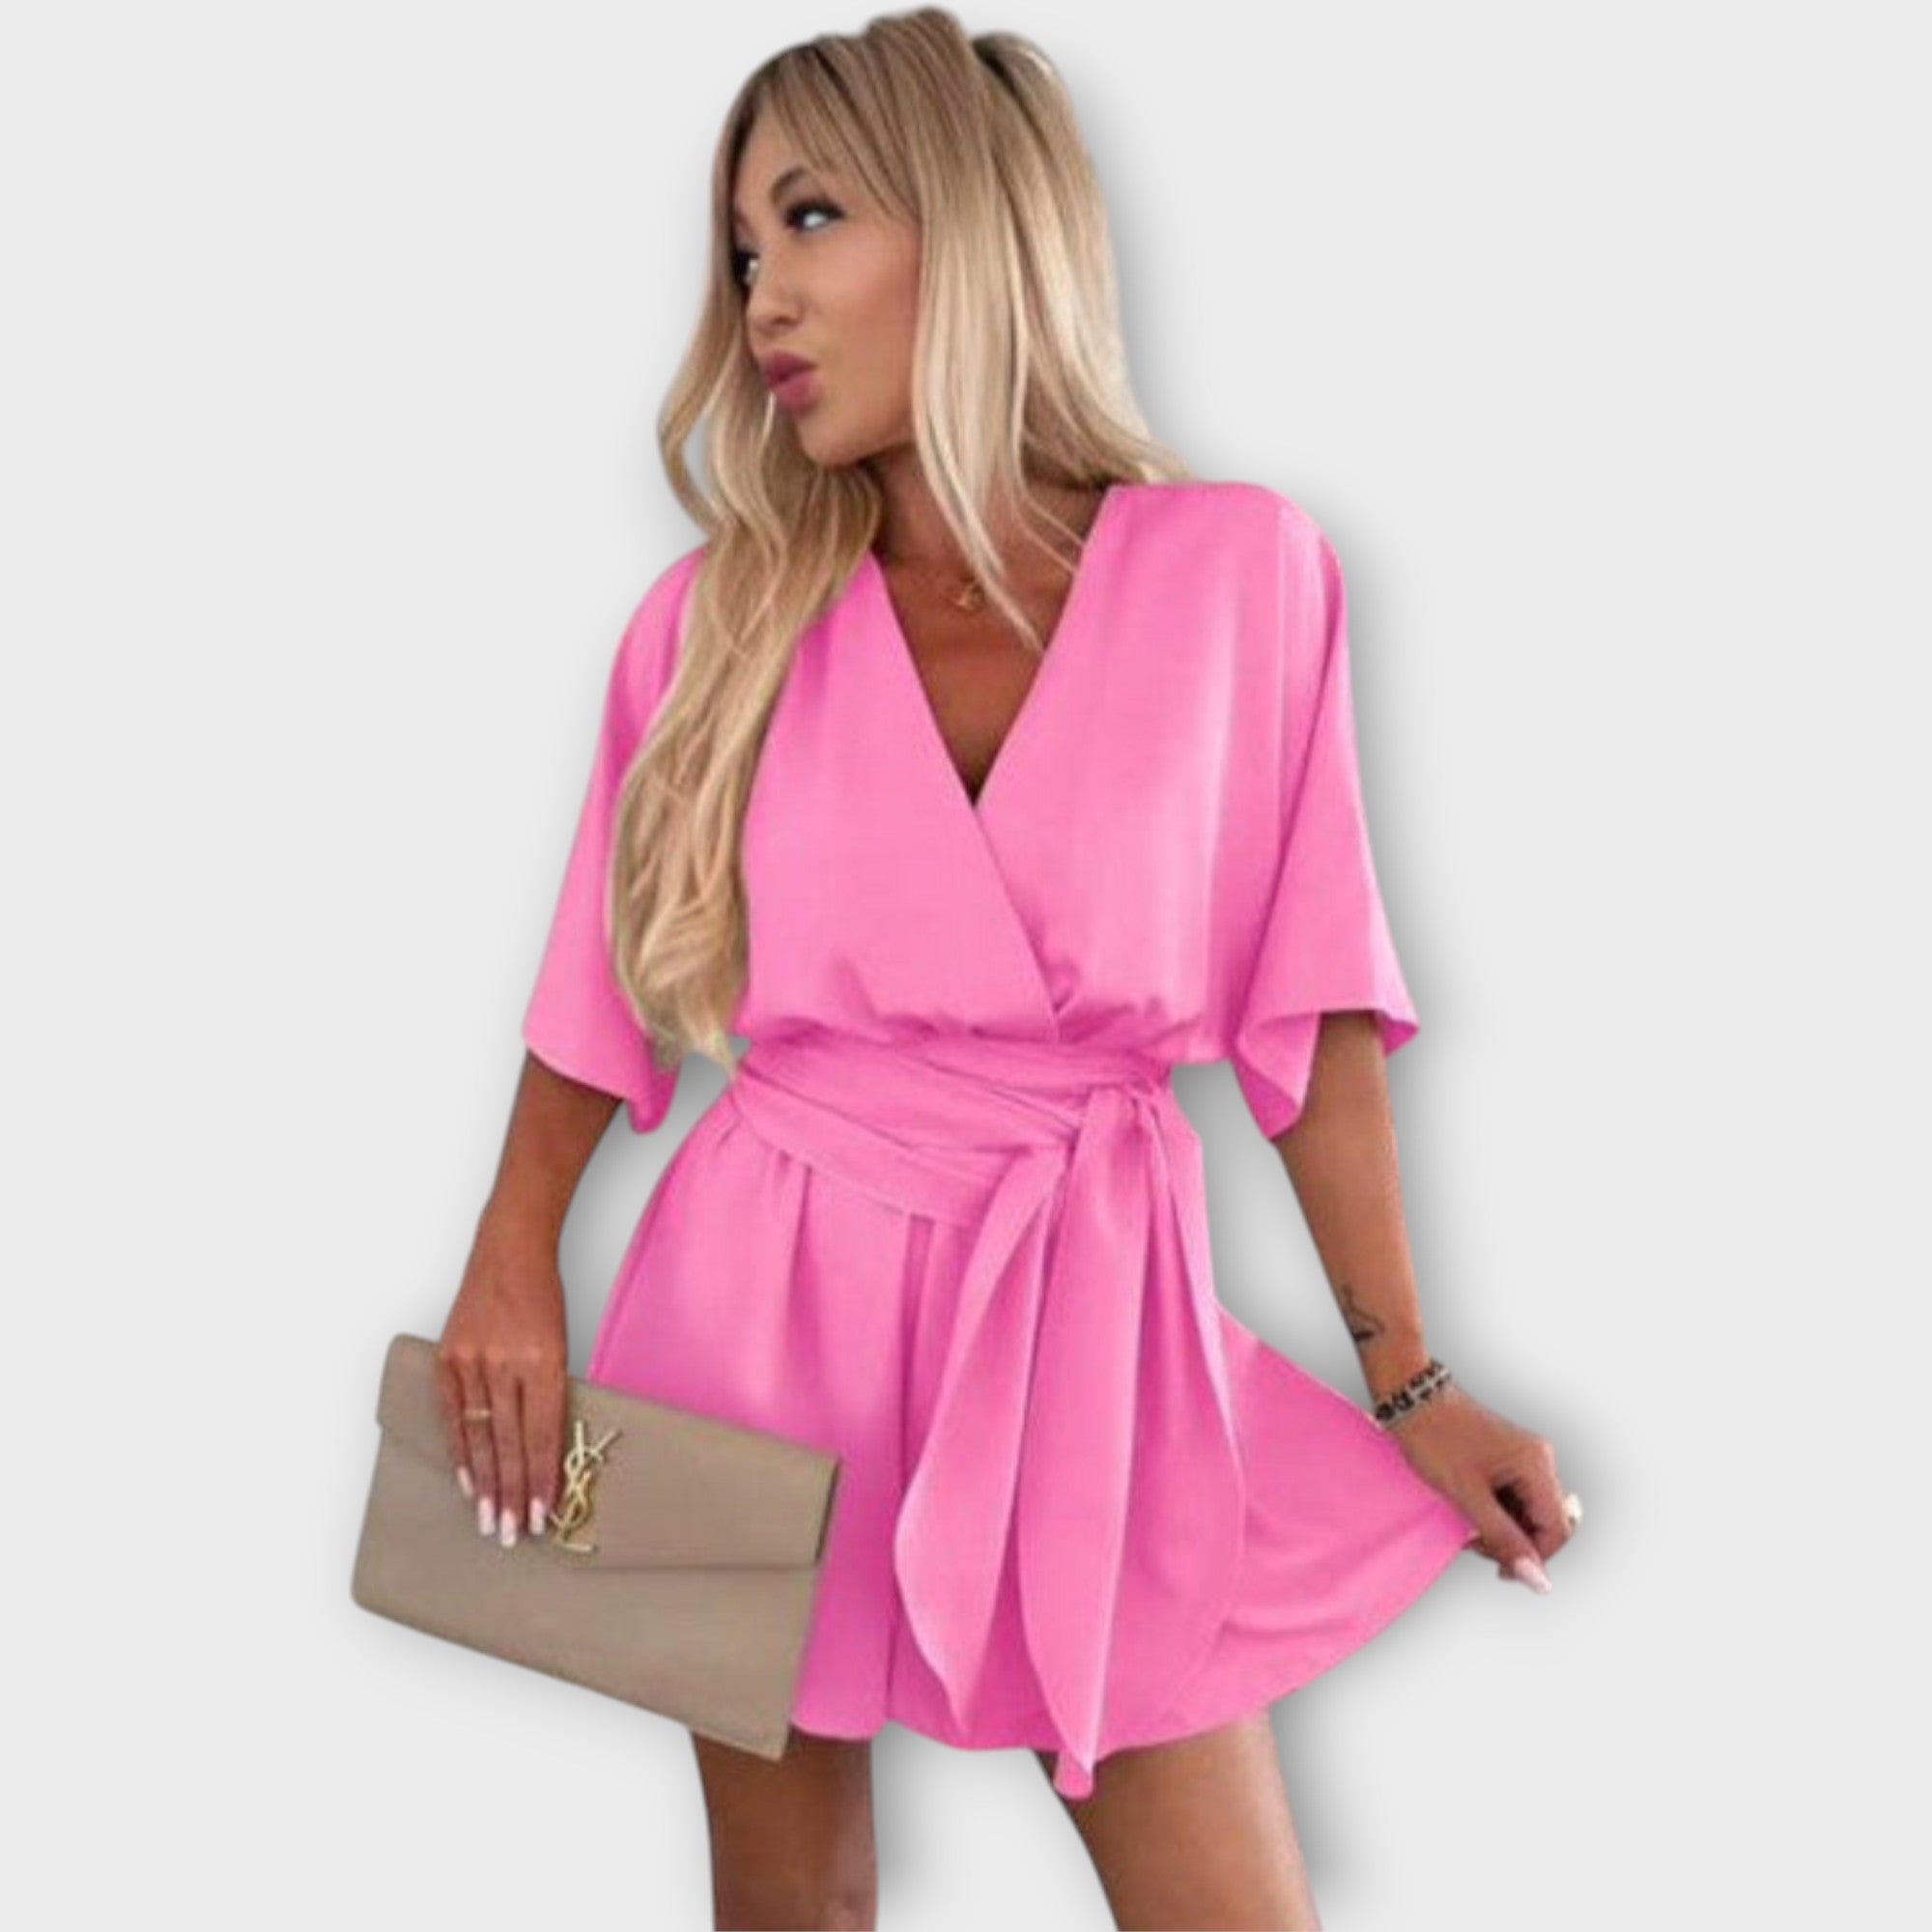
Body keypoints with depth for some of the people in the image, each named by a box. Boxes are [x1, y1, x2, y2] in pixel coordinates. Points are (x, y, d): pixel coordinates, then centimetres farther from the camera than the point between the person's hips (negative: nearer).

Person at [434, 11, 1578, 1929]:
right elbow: (606, 985, 7)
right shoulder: (720, 615, -1)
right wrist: (512, 1257, -8)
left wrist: (1409, 1379, -1)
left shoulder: (1238, 572, -5)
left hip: (1091, 1314, -1)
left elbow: (1305, 1004, -1)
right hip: (769, 1296, 1)